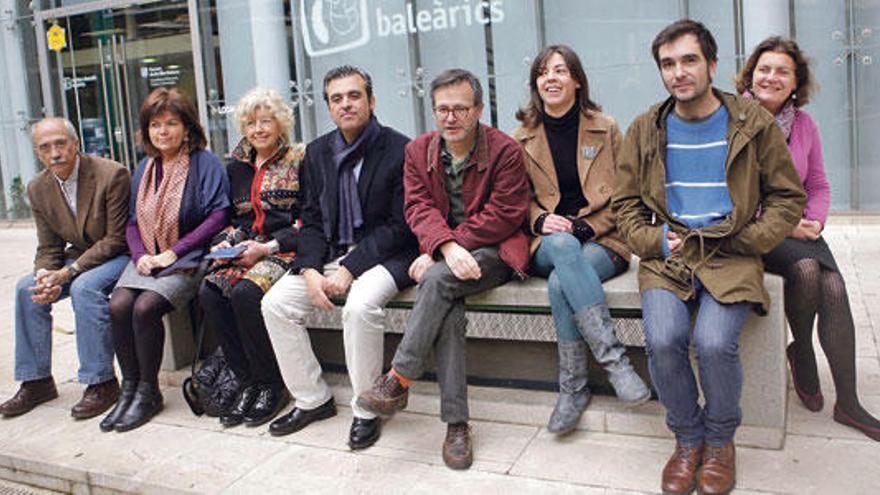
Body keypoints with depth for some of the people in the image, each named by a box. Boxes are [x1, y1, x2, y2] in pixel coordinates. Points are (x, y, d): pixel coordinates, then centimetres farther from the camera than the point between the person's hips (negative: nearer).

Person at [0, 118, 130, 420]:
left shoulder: (111, 175, -20)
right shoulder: (38, 188, 1)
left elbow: (116, 239, -19)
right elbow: (48, 248, 5)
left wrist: (67, 273, -25)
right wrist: (46, 277, -19)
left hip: (120, 255, -7)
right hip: (80, 256, 7)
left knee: (84, 286, -32)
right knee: (27, 289, -10)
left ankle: (101, 382, -22)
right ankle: (36, 381, 2)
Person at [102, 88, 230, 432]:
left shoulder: (206, 163, -4)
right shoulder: (145, 168, 16)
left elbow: (217, 217, -11)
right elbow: (133, 222, 17)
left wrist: (174, 252, -14)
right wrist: (140, 255, -4)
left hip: (188, 259, -6)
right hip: (148, 258, 6)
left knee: (145, 307, -26)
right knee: (118, 305, -19)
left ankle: (148, 392, -8)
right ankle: (129, 388, -5)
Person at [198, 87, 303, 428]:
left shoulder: (299, 160, 0)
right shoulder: (236, 167, 19)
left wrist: (267, 247, -15)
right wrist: (228, 242, 2)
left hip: (284, 250, -5)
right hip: (245, 250, 6)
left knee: (245, 292, -32)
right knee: (209, 294, -22)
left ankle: (272, 385, -14)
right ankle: (248, 382, -11)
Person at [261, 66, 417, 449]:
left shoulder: (399, 150, -9)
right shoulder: (318, 152, 10)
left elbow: (400, 227, -13)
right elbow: (312, 220, 9)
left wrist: (349, 269, -18)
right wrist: (310, 271, -9)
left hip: (383, 255, -6)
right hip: (331, 255, 6)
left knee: (360, 305, -34)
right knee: (275, 303, -10)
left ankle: (366, 410, -13)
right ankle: (312, 399, 6)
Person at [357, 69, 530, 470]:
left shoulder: (505, 151, -5)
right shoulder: (418, 151, 8)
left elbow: (503, 215, -12)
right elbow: (419, 208, -1)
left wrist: (437, 257, -17)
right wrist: (446, 246, -26)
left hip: (492, 253, -3)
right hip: (443, 256, 3)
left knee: (438, 279, -32)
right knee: (446, 307, -29)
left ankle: (398, 380, -22)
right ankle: (456, 424, -26)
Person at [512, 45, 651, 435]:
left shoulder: (605, 130, 7)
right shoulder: (522, 138, 12)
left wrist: (587, 227, -11)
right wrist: (540, 221, -9)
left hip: (601, 241, -1)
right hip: (547, 245, 1)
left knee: (560, 283, -35)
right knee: (563, 245, -38)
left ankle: (572, 388, -23)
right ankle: (614, 359, -39)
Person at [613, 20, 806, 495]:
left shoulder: (754, 124, 6)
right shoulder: (645, 130, 10)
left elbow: (788, 197, 9)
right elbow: (625, 202, 14)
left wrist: (748, 240, -5)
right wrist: (653, 240, -4)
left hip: (730, 257, -1)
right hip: (667, 256, 2)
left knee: (714, 342, -27)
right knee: (662, 341, -25)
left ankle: (720, 440, 5)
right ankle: (688, 439, 3)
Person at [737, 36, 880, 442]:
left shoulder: (803, 124, 10)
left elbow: (818, 185, 17)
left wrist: (814, 221, -3)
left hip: (797, 230, 4)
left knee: (833, 286, -20)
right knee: (806, 267, -30)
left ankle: (848, 402, -10)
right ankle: (801, 352, 0)